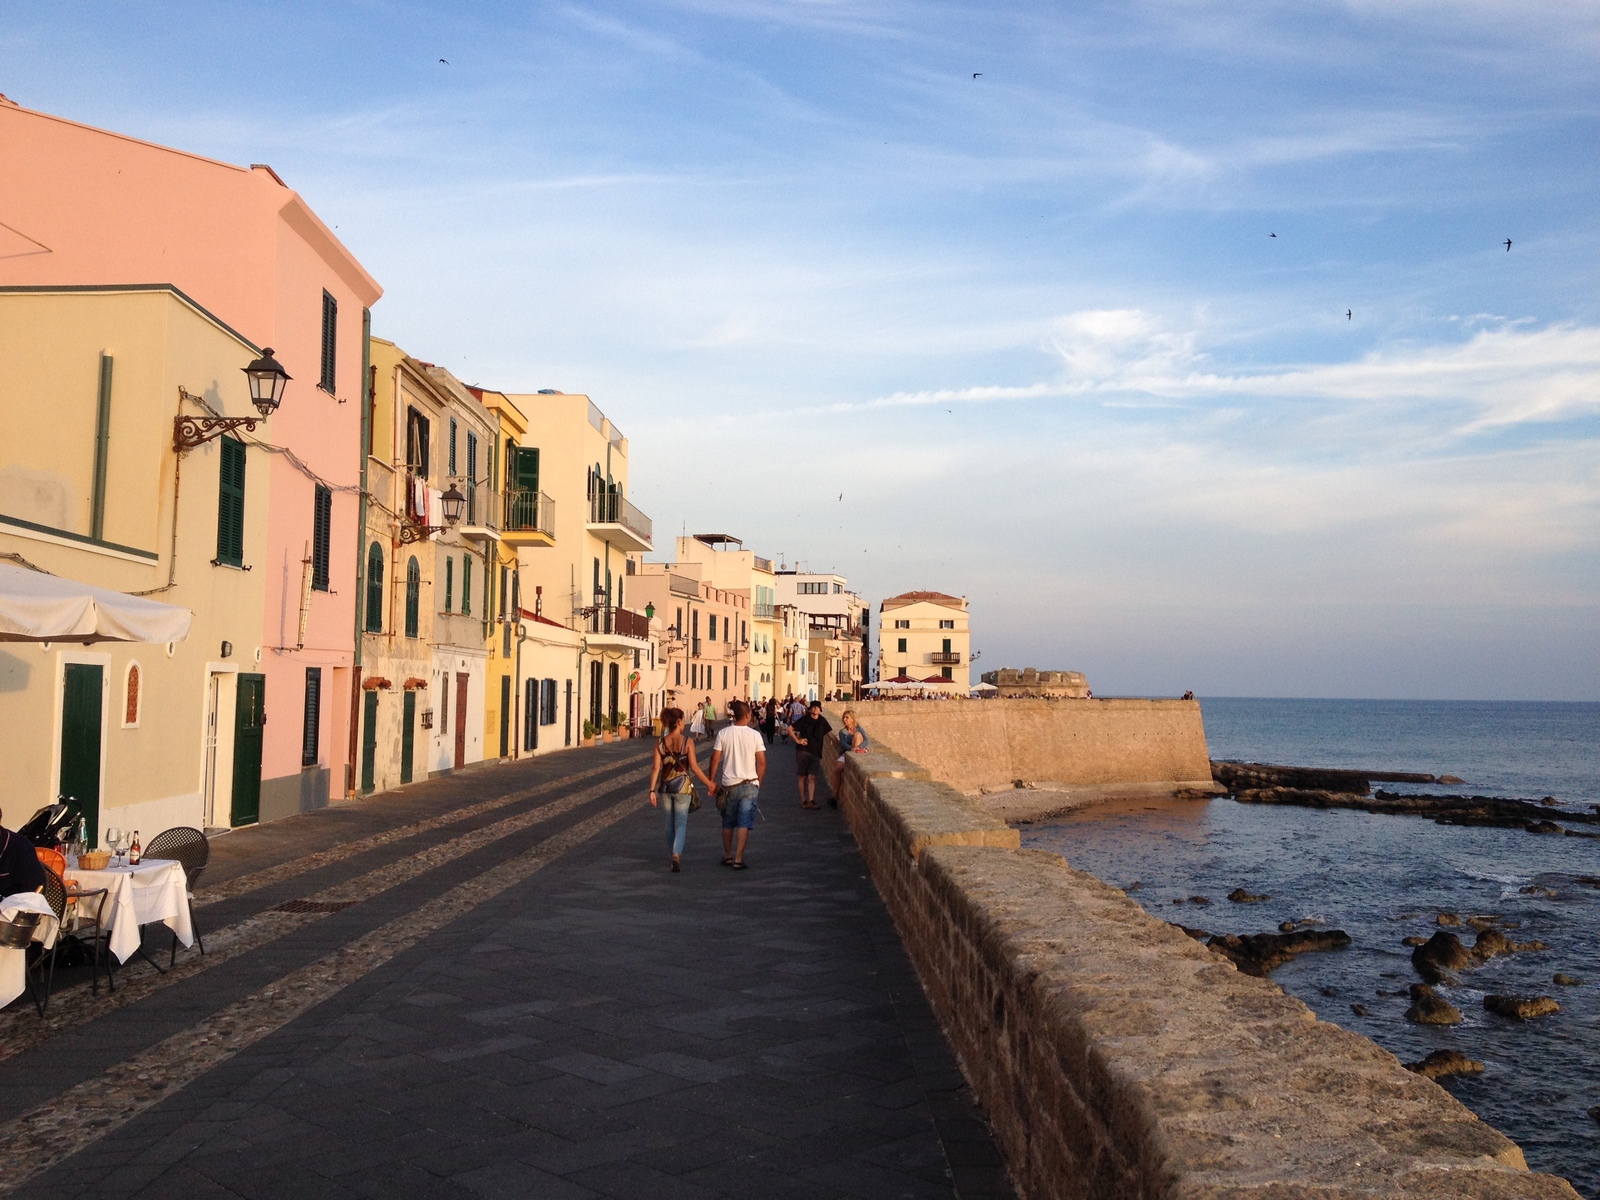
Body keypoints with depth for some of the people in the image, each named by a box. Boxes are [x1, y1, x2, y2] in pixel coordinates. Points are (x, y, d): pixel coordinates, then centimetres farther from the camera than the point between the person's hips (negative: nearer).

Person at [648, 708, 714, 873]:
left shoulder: (660, 743, -1)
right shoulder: (687, 742, -10)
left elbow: (656, 768, -5)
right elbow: (694, 767, -11)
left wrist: (652, 790, -2)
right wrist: (709, 783, -2)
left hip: (665, 787, 3)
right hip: (682, 786, -3)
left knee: (670, 822, 19)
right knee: (681, 823, 2)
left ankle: (676, 854, 33)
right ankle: (676, 854, -19)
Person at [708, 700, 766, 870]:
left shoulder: (723, 733, -4)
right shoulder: (755, 735, -6)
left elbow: (715, 759, -3)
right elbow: (762, 762, -5)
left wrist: (712, 782, 7)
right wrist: (759, 782, 9)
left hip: (729, 784, 2)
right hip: (749, 784, -2)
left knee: (728, 823, 16)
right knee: (744, 823, 1)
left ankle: (727, 856, 26)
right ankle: (738, 859, -3)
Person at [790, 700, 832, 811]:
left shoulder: (822, 721, 7)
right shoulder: (804, 720, -2)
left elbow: (827, 733, 22)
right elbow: (790, 730, 0)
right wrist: (797, 740, -8)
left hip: (815, 752, 2)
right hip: (803, 751, -2)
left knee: (812, 777, -6)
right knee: (802, 777, 2)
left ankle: (811, 801, -11)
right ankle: (803, 801, 8)